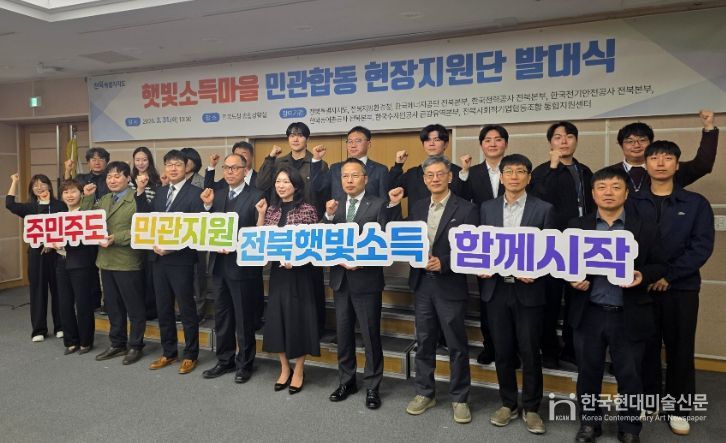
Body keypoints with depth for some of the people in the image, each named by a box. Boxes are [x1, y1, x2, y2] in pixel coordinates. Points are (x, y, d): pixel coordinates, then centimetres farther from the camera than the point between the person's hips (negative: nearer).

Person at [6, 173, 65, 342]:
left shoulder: (60, 205, 2)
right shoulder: (30, 207, 10)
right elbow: (9, 204, -6)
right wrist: (14, 182, 0)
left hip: (56, 252, -2)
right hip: (36, 253, 2)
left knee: (58, 288, 4)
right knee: (38, 289, 6)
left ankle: (60, 327, 16)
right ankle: (39, 330, 15)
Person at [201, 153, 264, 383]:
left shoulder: (256, 196, -8)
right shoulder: (217, 195, 11)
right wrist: (207, 206, -5)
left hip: (242, 265, -6)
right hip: (219, 265, 6)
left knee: (244, 319, 7)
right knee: (221, 317, 17)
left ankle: (244, 364, 22)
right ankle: (225, 360, 32)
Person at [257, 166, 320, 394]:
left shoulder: (307, 210, -6)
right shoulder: (271, 210, 8)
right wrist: (261, 215, 1)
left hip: (300, 271, -4)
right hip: (277, 271, 5)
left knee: (299, 317, 3)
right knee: (277, 317, 8)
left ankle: (298, 371, 20)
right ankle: (284, 368, 26)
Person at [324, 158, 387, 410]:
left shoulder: (378, 205, -5)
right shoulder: (335, 205, 9)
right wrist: (329, 216, -14)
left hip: (366, 279, -4)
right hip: (340, 278, 5)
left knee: (370, 334, 4)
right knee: (343, 333, 14)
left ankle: (372, 386, 20)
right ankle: (346, 381, 30)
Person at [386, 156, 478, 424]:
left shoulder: (466, 209, -8)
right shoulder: (417, 207, 8)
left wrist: (443, 263, -23)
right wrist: (394, 205, -1)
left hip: (450, 286, -4)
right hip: (422, 284, 5)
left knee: (456, 345, 8)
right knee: (424, 341, 15)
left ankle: (459, 399, 24)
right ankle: (424, 393, 30)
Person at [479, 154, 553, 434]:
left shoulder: (543, 209, -1)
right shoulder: (487, 208, 7)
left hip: (528, 290, -2)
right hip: (496, 289, 3)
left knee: (530, 352, 6)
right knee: (502, 351, 12)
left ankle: (531, 408, 24)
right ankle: (508, 404, 29)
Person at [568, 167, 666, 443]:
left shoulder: (645, 229, 0)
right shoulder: (576, 227, 3)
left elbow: (660, 266, 3)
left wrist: (643, 276, -16)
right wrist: (572, 278, -12)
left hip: (628, 316, -1)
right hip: (588, 314, 1)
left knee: (629, 376, 11)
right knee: (588, 373, 13)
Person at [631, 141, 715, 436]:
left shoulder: (696, 203, 3)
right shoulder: (632, 203, 4)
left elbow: (701, 247, -6)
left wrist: (668, 275, -15)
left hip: (681, 289, 0)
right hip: (641, 287, 0)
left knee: (680, 350, 8)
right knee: (646, 348, 10)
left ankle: (679, 408, 23)